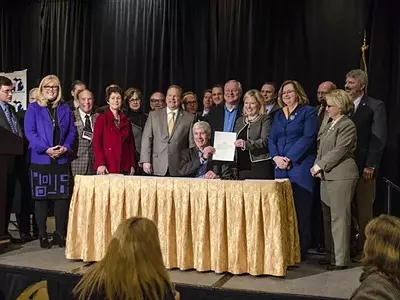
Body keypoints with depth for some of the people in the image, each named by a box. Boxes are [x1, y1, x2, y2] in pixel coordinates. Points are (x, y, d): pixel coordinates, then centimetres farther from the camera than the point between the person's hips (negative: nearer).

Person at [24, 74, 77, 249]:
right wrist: (46, 149, -15)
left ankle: (60, 234, 14)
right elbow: (29, 131, -6)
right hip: (40, 159, -3)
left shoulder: (65, 109, 12)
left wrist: (65, 147, -9)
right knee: (41, 198, 2)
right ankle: (42, 235, 11)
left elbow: (72, 131, 9)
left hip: (62, 160, 3)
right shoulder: (34, 108, 3)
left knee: (62, 197, 3)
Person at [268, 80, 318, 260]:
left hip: (300, 167, -6)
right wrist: (276, 157, -6)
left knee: (301, 210, -4)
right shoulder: (278, 115, 19)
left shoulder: (308, 112, 1)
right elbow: (271, 139, 12)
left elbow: (308, 138, -10)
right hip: (281, 169, 6)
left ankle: (301, 251, 4)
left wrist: (289, 158, -14)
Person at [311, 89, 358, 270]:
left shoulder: (347, 125, -8)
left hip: (340, 176, -9)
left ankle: (341, 260, 3)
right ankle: (331, 256, 22)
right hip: (327, 176, 9)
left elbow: (339, 151, -16)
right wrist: (317, 166, 1)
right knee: (328, 217, 12)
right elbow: (321, 149, 18)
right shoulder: (329, 126, 19)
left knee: (339, 217, -5)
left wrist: (319, 166, -11)